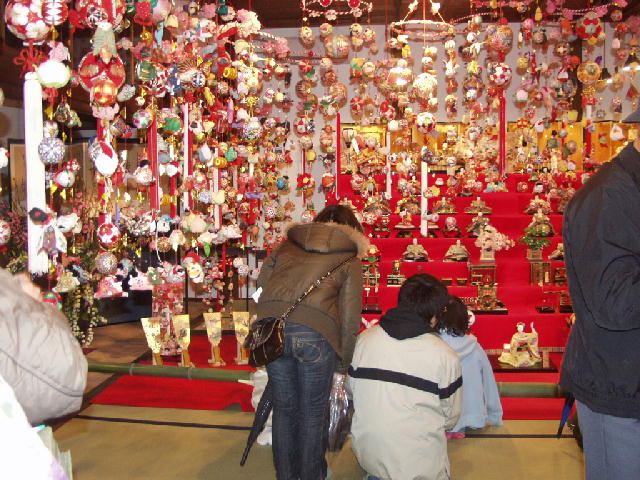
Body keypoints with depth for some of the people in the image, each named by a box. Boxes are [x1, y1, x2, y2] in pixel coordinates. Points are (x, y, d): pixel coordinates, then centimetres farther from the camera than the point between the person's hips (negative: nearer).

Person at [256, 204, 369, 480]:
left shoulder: (288, 245, 22)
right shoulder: (349, 259, 13)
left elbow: (261, 284, 17)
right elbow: (349, 316, 9)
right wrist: (344, 362, 18)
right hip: (315, 333, -3)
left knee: (284, 406, 19)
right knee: (313, 411, 15)